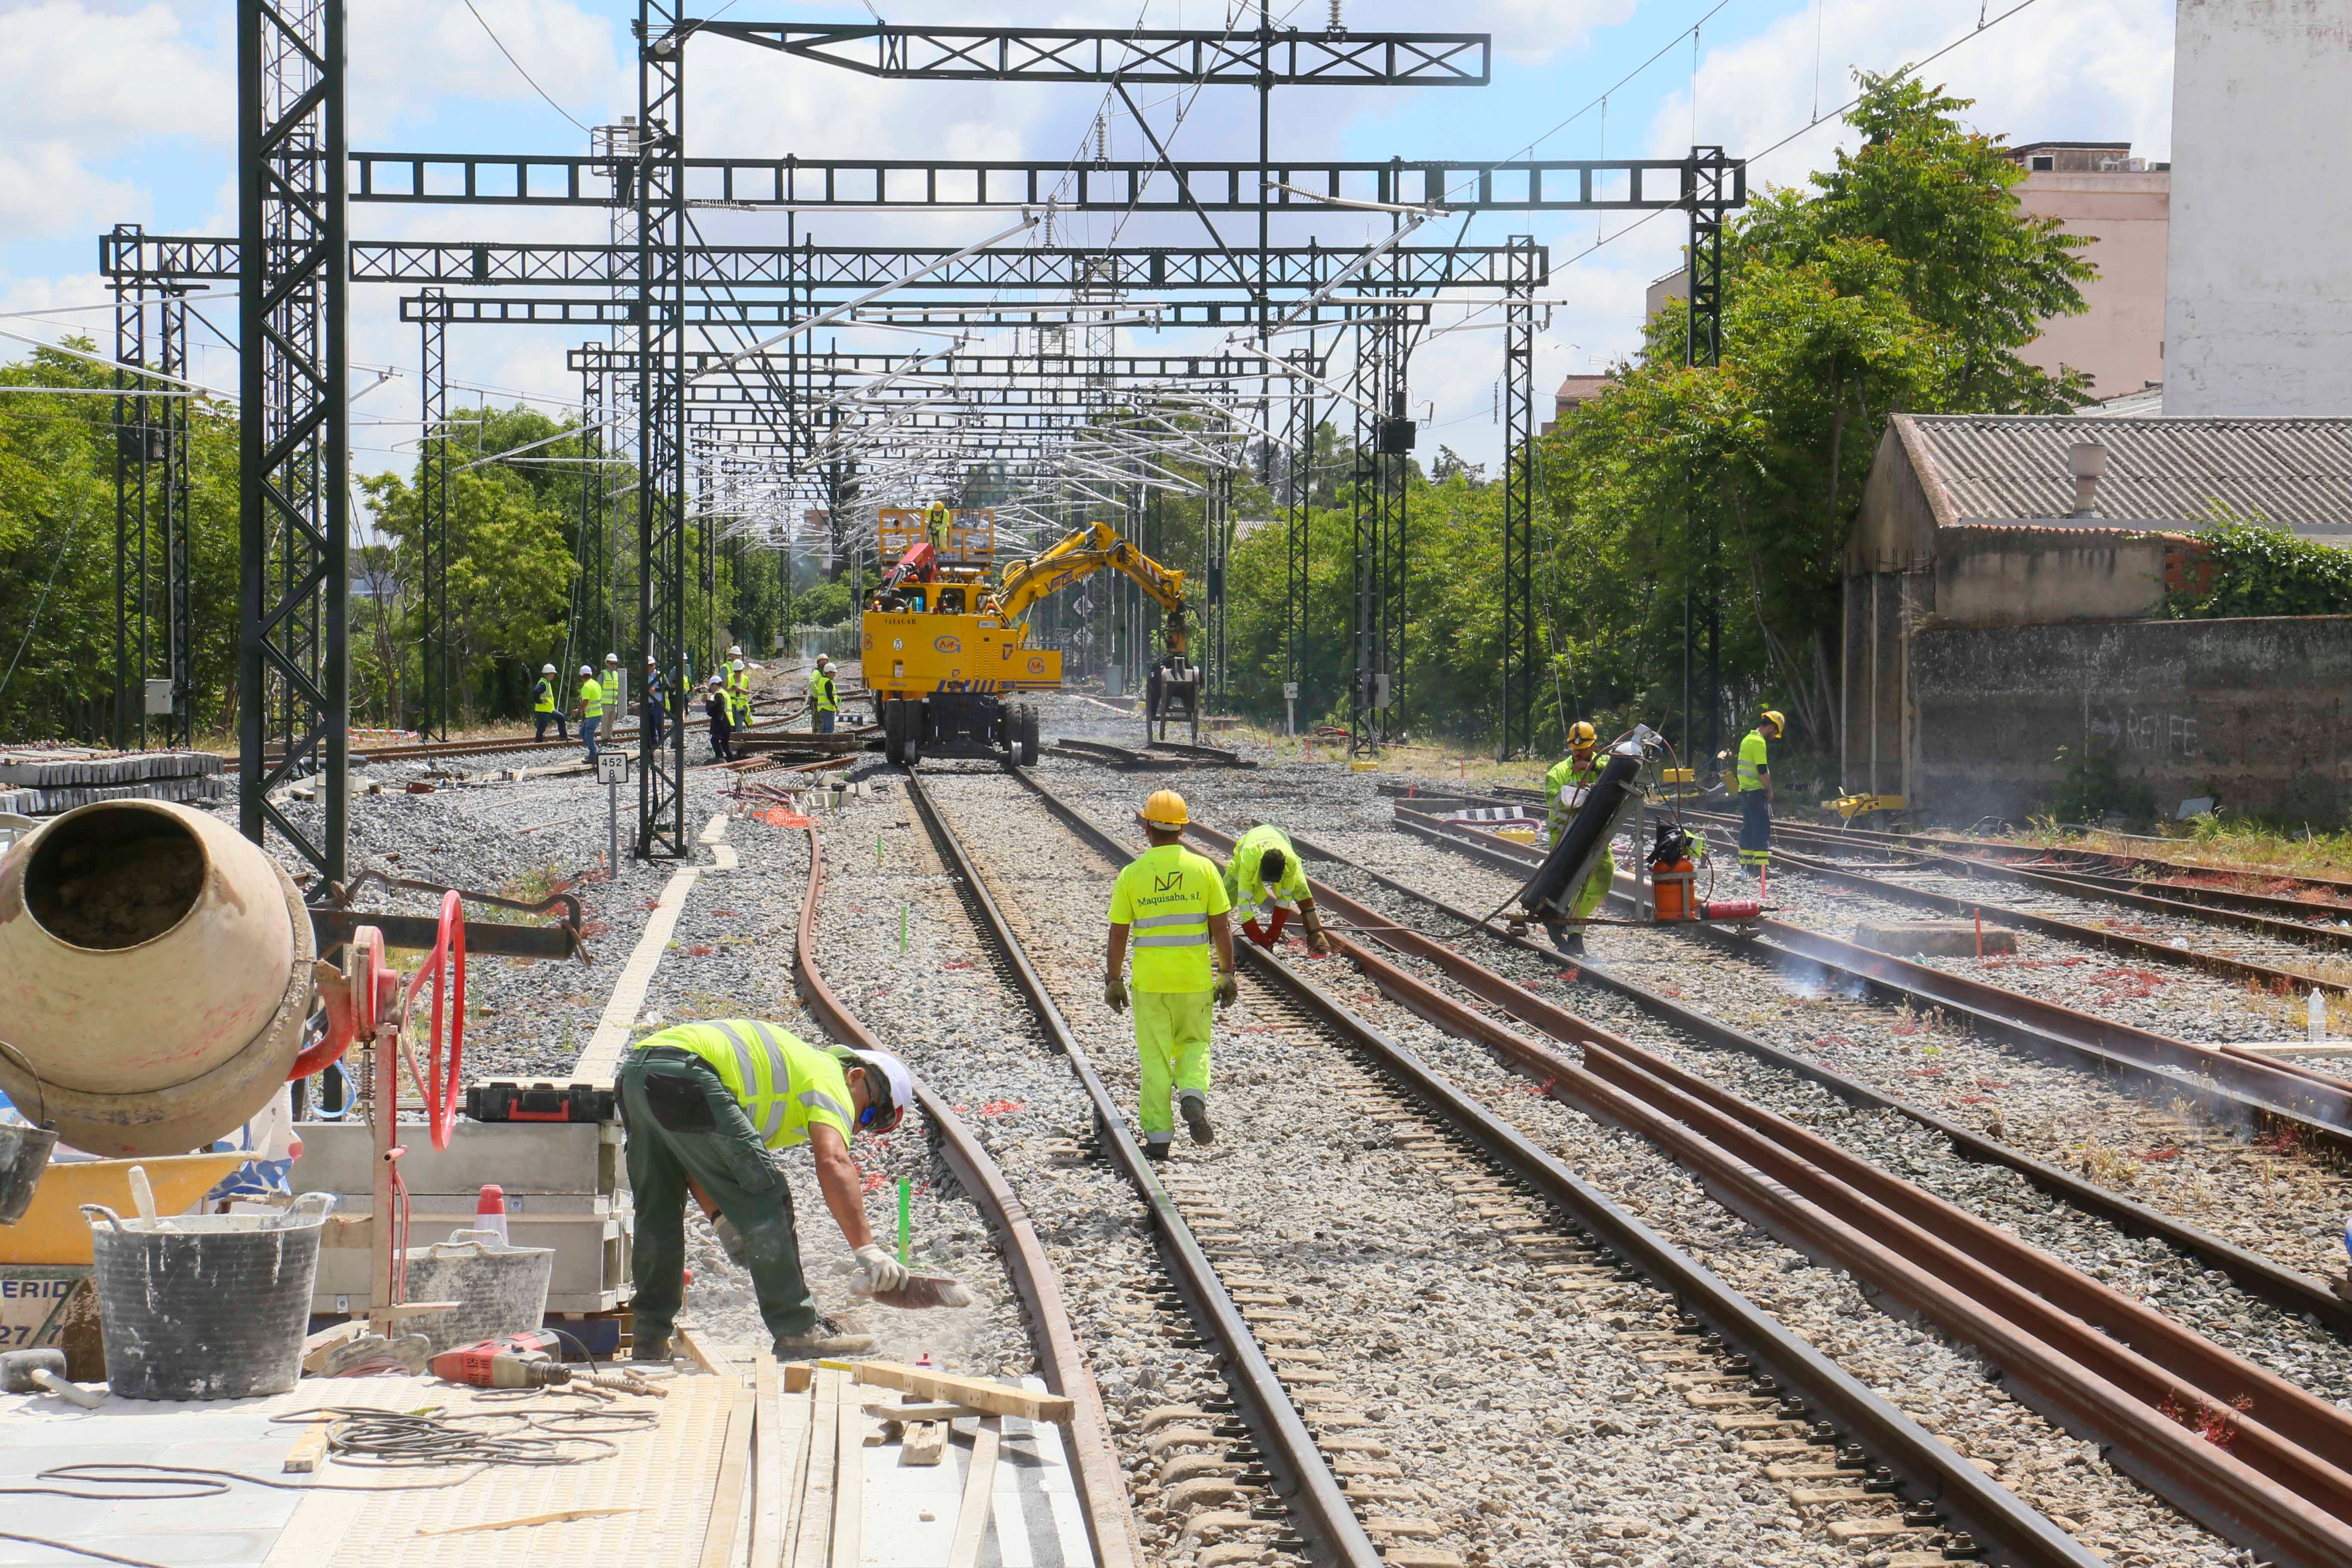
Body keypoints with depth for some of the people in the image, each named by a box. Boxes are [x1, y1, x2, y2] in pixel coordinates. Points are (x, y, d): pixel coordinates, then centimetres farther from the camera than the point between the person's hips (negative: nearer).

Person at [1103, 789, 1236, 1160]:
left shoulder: (1132, 874, -4)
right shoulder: (1203, 868, -3)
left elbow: (1118, 934, -2)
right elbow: (1221, 927, -3)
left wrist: (1113, 980, 8)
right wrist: (1227, 973, 6)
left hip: (1148, 978, -1)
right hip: (1196, 977, 1)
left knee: (1155, 1058, 7)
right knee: (1195, 1044, 20)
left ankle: (1158, 1137, 5)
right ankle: (1193, 1096, -8)